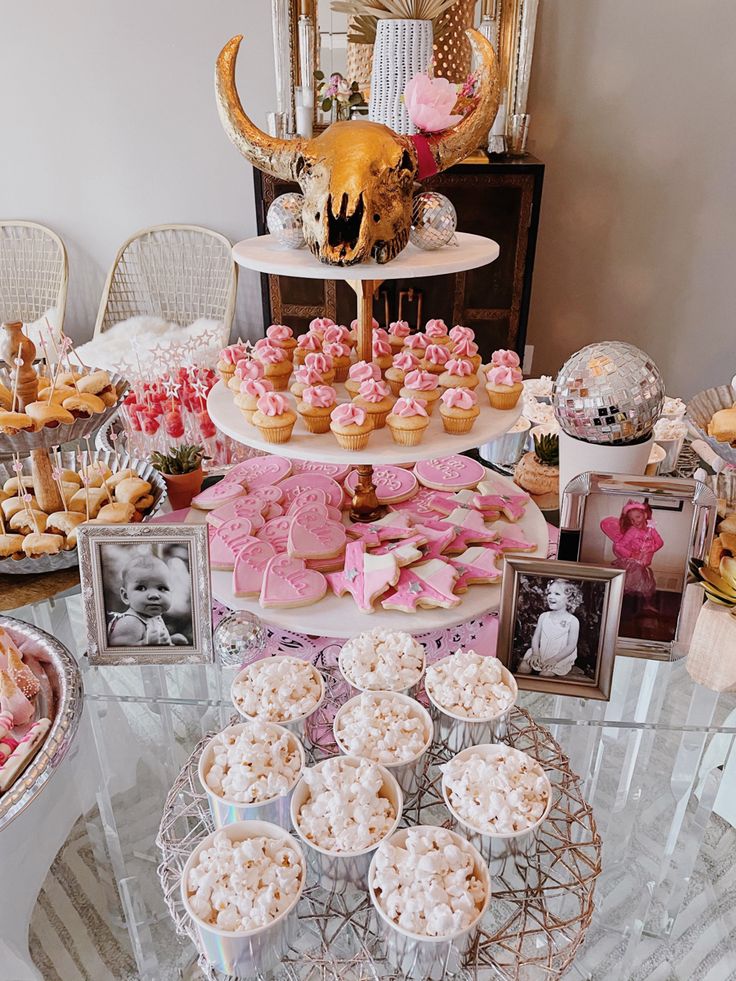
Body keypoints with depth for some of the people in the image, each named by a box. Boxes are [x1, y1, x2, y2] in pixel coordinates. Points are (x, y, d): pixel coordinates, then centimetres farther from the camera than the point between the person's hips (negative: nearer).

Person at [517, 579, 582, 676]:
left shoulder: (572, 621, -9)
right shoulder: (543, 616, 4)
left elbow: (571, 646, -11)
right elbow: (536, 637, 4)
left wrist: (554, 659, -19)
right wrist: (535, 653, -13)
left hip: (561, 657, -4)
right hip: (540, 654, 4)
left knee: (545, 674, -26)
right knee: (523, 668, -14)